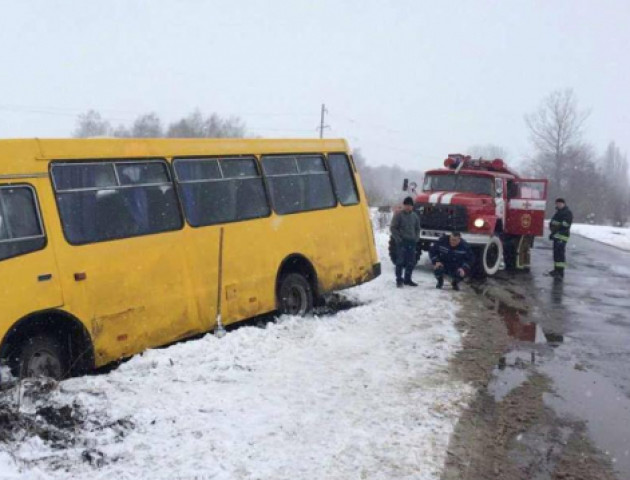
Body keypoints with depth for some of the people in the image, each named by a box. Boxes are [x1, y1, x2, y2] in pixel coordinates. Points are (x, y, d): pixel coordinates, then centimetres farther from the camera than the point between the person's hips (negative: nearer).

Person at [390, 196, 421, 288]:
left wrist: (416, 238, 7)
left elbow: (417, 228, 20)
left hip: (412, 242, 5)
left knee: (411, 262, 7)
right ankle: (399, 280, 1)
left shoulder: (414, 216, 10)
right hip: (401, 242, -5)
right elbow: (393, 228, -6)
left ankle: (407, 279, 18)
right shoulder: (398, 215, -5)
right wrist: (398, 238, -12)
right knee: (400, 261, -6)